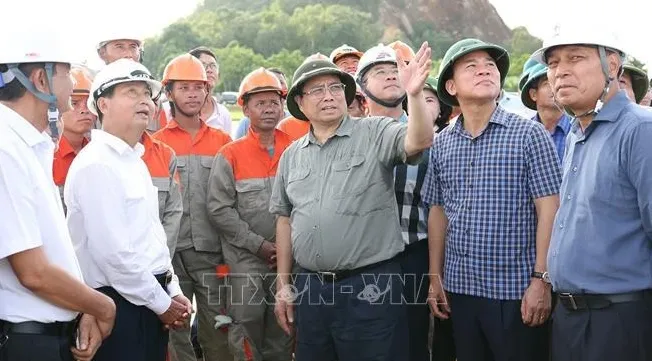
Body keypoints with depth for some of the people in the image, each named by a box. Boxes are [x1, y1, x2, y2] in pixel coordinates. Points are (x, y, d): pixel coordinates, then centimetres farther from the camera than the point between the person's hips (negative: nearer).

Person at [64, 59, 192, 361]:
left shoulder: (134, 159, 13)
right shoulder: (96, 165, -17)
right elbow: (113, 252, -22)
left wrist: (172, 291, 11)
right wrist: (161, 303, -13)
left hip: (148, 304, 9)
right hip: (119, 306, -9)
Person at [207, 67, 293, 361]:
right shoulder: (230, 155, -4)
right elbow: (219, 209, -9)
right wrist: (258, 244, -13)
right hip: (244, 259, -3)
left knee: (283, 326, 12)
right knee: (247, 325, -3)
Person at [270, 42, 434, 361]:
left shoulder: (376, 133, -2)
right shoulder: (292, 155, 12)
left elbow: (419, 142, -21)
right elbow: (285, 219, 15)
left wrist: (414, 95, -37)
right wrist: (283, 285, 13)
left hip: (370, 286, -5)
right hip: (309, 287, 5)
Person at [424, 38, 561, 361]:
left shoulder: (530, 134, -6)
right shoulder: (441, 144, 7)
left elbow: (548, 211, -9)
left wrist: (541, 280, -14)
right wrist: (435, 277, 10)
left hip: (515, 289, -4)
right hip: (459, 288, 4)